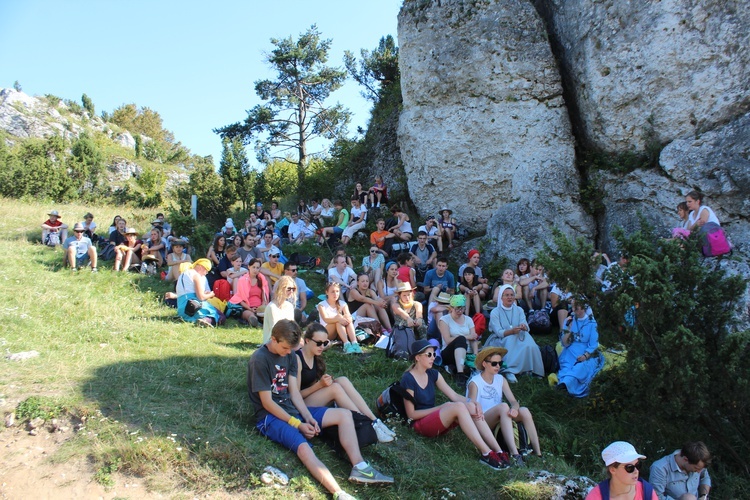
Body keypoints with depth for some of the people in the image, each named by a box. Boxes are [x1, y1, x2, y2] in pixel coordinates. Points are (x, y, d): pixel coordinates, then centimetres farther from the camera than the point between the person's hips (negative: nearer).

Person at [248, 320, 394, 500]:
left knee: (344, 414, -4)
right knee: (303, 447, -35)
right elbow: (267, 402, -17)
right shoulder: (259, 360, -16)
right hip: (270, 416, -8)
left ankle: (359, 467, -18)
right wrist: (297, 424, -18)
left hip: (293, 410, 8)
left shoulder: (289, 355, 8)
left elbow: (294, 391, 5)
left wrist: (308, 417, -11)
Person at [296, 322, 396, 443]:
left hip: (315, 399, 8)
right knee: (335, 387, -28)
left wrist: (324, 382, -9)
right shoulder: (297, 358, -16)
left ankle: (374, 421, -23)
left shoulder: (316, 357, 9)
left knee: (342, 380, -16)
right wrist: (319, 384, -25)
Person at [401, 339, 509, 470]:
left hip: (436, 422, 7)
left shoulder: (433, 374, 10)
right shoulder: (408, 380, -12)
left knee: (471, 407, -19)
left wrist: (473, 403, -16)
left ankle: (498, 451, -25)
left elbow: (454, 396, 4)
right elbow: (411, 414, -12)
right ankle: (486, 453, -31)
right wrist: (441, 407, -14)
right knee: (459, 406, -29)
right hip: (420, 425, -7)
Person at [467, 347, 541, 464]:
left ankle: (538, 453, -20)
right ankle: (514, 454, -42)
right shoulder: (475, 383, -9)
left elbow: (514, 401, -2)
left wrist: (515, 409, -25)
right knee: (503, 406, -33)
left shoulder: (501, 379, 8)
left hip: (500, 420, 6)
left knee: (524, 410, -19)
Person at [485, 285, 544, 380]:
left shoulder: (519, 310, 10)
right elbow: (498, 332, -14)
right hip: (500, 341, -4)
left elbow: (526, 327, -4)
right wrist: (511, 331, -34)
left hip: (519, 338, 4)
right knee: (510, 340, -37)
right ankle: (509, 371, -38)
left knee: (529, 346, -29)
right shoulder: (495, 312, -3)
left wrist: (524, 327, -30)